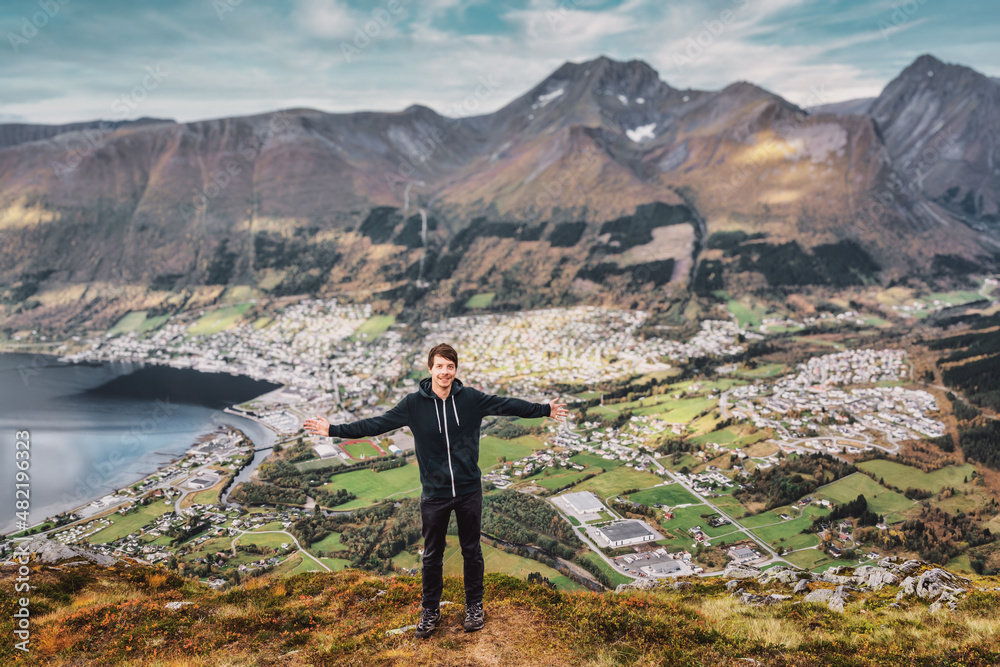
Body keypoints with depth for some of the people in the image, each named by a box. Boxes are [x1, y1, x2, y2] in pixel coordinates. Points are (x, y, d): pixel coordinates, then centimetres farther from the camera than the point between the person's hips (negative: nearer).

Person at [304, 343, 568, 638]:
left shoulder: (471, 398, -7)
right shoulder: (414, 404, -8)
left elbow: (508, 405, 2)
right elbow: (377, 424, -5)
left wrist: (544, 409, 5)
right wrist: (334, 430, -7)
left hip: (469, 491, 1)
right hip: (434, 494, 0)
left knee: (472, 551, 15)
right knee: (432, 555, 13)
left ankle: (474, 606, 34)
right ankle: (430, 611, 33)